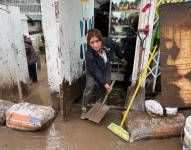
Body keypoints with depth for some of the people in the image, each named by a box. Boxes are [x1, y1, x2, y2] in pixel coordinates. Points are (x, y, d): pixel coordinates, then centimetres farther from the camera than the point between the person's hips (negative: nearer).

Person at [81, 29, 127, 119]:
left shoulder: (108, 42, -33)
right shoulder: (89, 55, -41)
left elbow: (116, 47, -8)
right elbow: (95, 71, -30)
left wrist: (121, 57, 8)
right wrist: (104, 83, -26)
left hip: (106, 66, 4)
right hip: (93, 69, -4)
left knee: (107, 83, 4)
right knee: (89, 85, -18)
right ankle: (84, 108, -2)